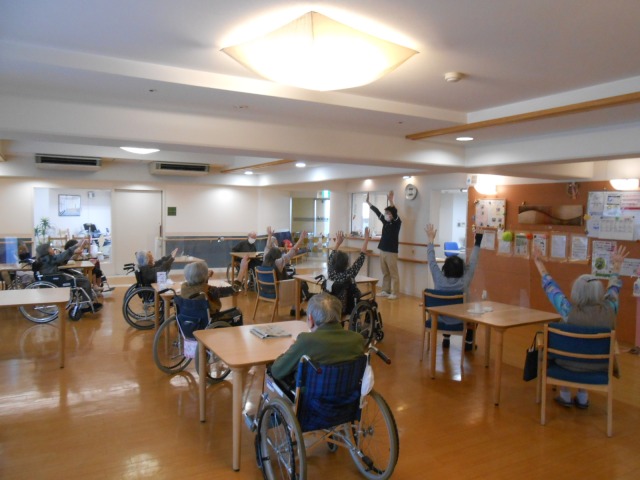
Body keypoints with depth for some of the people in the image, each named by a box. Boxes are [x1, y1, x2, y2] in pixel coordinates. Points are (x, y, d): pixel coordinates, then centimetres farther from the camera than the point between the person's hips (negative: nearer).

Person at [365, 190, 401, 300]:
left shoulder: (397, 222, -6)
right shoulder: (385, 222, 11)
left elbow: (395, 213, -23)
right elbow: (377, 212, 11)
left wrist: (390, 200, -35)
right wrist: (367, 202, 11)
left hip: (392, 252, -7)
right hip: (382, 251, 7)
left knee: (393, 273, -2)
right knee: (385, 273, 13)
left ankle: (394, 293, 2)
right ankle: (385, 291, 22)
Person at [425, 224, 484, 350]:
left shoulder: (439, 279, -18)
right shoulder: (464, 281, -21)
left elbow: (431, 261, -7)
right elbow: (472, 263, -10)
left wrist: (430, 239, 1)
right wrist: (477, 242, -4)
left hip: (439, 320, 2)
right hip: (458, 323, -2)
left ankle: (446, 340, 44)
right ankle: (468, 343, 35)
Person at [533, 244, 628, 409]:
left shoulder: (570, 311, -25)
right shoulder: (610, 310, -17)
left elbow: (551, 288, -12)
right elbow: (614, 289, 4)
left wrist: (539, 264, -1)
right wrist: (616, 266, 18)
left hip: (572, 364, -3)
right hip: (599, 366, 3)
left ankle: (565, 395, 39)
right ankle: (583, 397, 42)